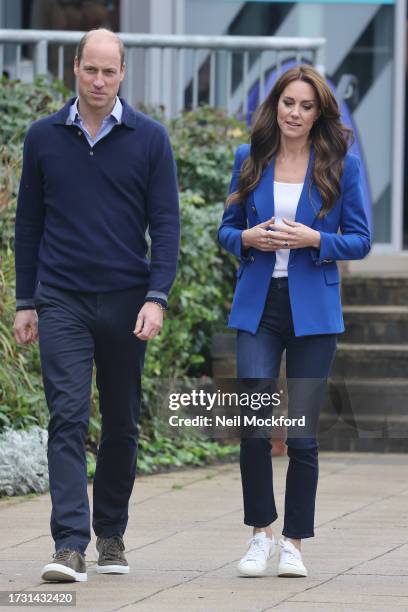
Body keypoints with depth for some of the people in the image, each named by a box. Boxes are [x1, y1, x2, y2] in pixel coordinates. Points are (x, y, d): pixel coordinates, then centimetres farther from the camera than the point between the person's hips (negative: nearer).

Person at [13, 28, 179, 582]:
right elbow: (28, 222, 10)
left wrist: (156, 297, -11)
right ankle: (70, 546, -17)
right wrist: (25, 302, 8)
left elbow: (166, 223, -1)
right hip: (61, 302, 0)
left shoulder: (150, 139, 1)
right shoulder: (44, 137, 4)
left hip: (125, 302, 1)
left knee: (121, 424, 9)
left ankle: (112, 534, 24)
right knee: (68, 418, -11)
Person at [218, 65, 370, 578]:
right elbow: (227, 228, 13)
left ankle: (294, 543, 13)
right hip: (257, 308, 1)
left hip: (313, 310, -1)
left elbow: (360, 240, 2)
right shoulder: (250, 160, 6)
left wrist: (315, 240, -15)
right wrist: (248, 239, -9)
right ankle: (261, 532, 5)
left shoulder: (342, 165, 0)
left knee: (303, 431, 1)